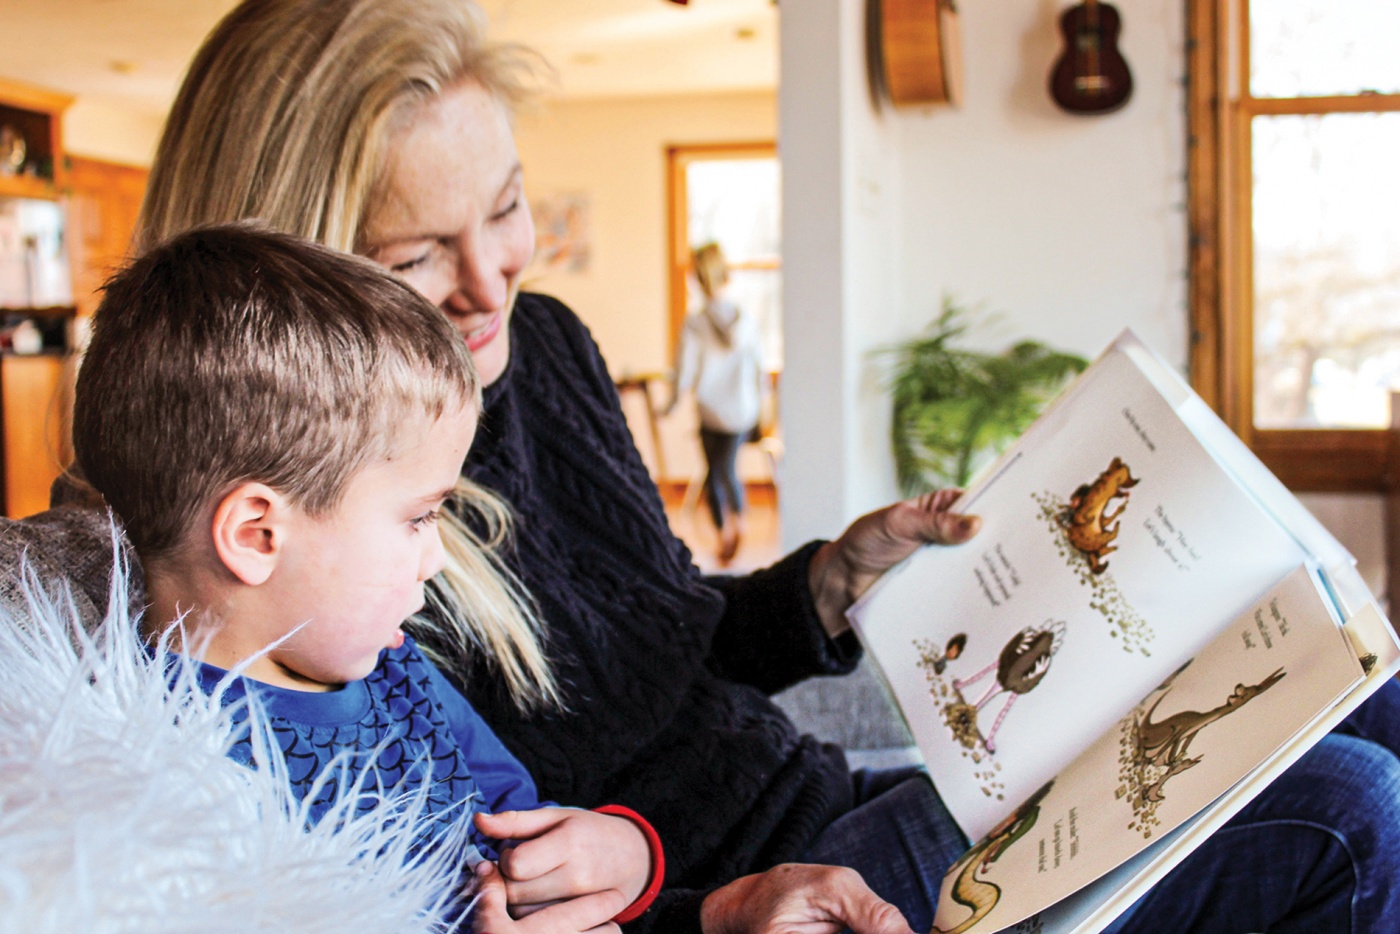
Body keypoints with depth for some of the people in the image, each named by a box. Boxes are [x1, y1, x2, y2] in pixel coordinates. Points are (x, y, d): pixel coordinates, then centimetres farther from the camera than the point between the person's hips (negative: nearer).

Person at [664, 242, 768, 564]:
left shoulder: (694, 323, -12)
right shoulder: (747, 320, -5)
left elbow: (685, 373, -10)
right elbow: (760, 368, 2)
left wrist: (672, 402, 7)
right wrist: (758, 401, 19)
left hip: (711, 410, -2)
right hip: (744, 411, 2)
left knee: (714, 471, 13)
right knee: (727, 467, 16)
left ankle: (724, 533, 15)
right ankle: (738, 517, -4)